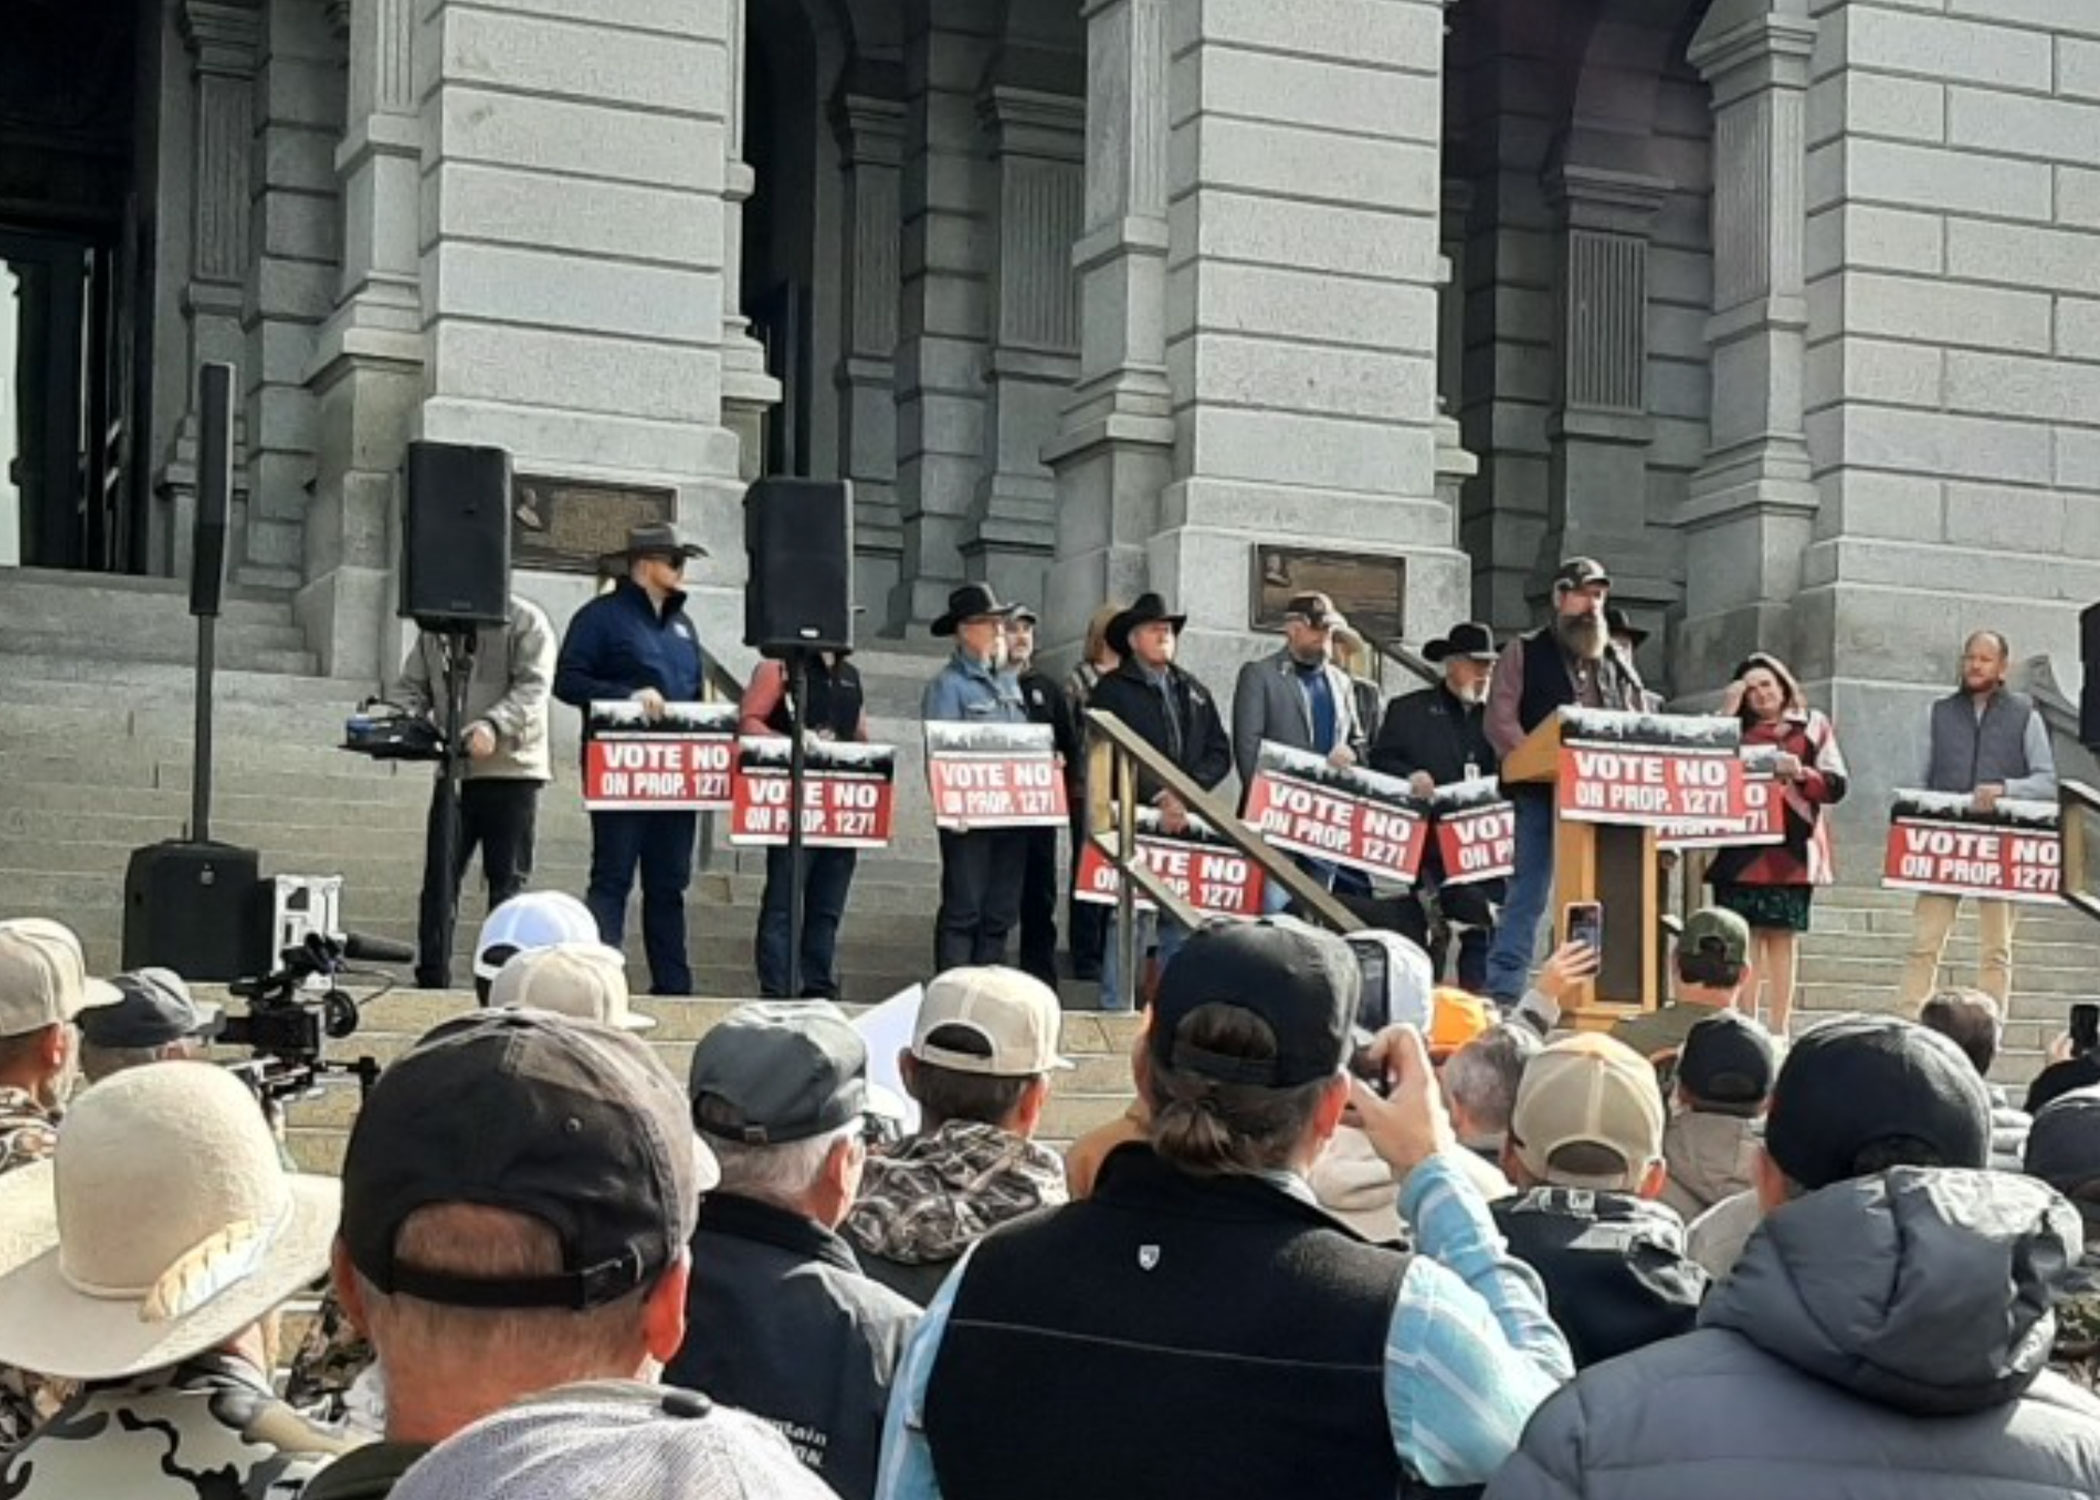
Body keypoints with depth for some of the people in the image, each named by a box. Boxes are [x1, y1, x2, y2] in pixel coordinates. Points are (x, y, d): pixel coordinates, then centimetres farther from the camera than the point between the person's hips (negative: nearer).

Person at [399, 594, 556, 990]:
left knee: (508, 880, 0)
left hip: (511, 766, -4)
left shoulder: (526, 622, -2)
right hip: (452, 769, 4)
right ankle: (432, 980, 7)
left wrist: (493, 726, -28)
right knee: (439, 878, 2)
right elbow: (414, 687, 15)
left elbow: (532, 687, -13)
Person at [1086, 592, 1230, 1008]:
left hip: (1187, 819, 5)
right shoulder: (1113, 689, 4)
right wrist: (1158, 796, -16)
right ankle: (1116, 1007, -5)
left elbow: (1220, 753, 12)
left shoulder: (1194, 691, 20)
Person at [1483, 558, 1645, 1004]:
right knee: (1528, 896, -7)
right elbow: (1500, 721, -4)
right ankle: (1502, 996, -8)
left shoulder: (1616, 663, 21)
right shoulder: (1525, 653, 8)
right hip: (1542, 795, -4)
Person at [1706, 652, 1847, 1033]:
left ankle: (1780, 1028, 1)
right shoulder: (1737, 728, 16)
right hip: (1741, 847, 1)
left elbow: (1836, 786, 6)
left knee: (1783, 936, -1)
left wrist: (1801, 773, -12)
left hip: (1791, 848, -1)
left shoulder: (1813, 725, 12)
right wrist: (1727, 713, -1)